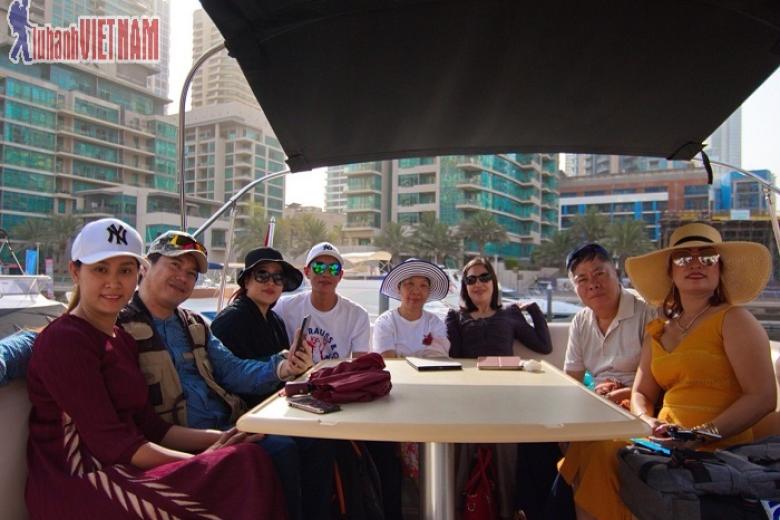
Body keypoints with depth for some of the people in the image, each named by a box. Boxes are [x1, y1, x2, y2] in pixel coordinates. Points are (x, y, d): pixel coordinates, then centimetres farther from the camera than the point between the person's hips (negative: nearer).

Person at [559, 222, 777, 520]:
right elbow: (642, 394, 16)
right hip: (666, 442, 6)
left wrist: (702, 434, -20)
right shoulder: (658, 331, 14)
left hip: (716, 450, -6)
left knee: (601, 455, -21)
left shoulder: (734, 320, -4)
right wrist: (648, 421, -6)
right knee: (588, 448, -11)